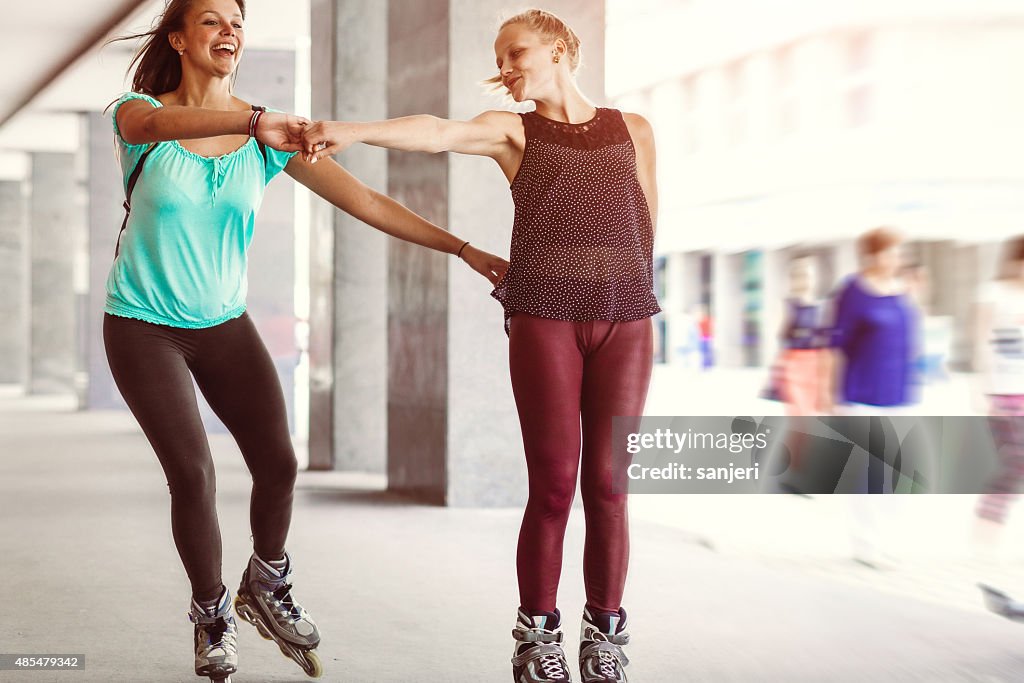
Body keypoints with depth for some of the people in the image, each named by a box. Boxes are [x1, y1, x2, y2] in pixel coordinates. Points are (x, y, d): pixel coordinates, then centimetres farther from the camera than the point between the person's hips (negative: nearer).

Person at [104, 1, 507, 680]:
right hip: (143, 326, -3)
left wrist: (464, 249, -14)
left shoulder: (269, 137, -5)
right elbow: (157, 125, -39)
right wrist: (251, 123, -59)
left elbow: (364, 200, -7)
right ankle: (213, 616, 13)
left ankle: (266, 589, 23)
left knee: (279, 463, -7)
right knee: (194, 474, -12)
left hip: (225, 324, 3)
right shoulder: (138, 113, -12)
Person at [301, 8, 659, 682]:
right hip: (543, 321, -1)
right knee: (553, 485, -4)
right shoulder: (512, 130, 9)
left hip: (625, 322, 1)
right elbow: (439, 132, -11)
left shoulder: (634, 131, 15)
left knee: (606, 484, 0)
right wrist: (353, 131, -28)